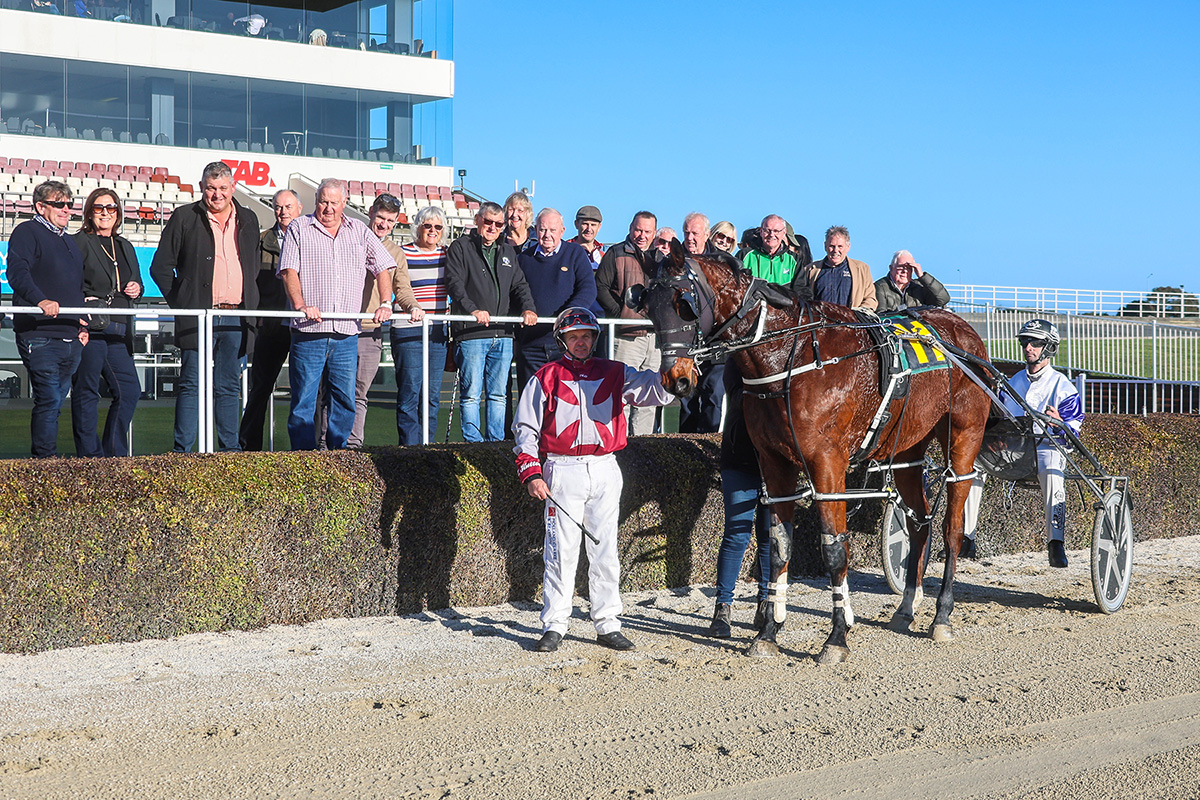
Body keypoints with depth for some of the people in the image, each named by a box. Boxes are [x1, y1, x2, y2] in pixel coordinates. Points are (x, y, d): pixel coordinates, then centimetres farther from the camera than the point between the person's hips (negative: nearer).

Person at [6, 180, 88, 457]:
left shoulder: (70, 242, 23)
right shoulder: (27, 232, -1)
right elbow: (17, 272, -17)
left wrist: (83, 325, 18)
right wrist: (40, 300, -33)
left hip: (71, 339, 8)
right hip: (40, 337, -8)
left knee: (54, 402, 10)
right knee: (49, 401, -13)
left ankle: (41, 456, 17)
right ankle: (46, 462, -9)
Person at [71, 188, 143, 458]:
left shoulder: (125, 247, 21)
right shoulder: (79, 243, 0)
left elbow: (136, 282, 30)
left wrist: (136, 289, 8)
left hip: (118, 332, 7)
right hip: (89, 329, -7)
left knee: (129, 390, 3)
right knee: (86, 393, -2)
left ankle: (115, 454, 14)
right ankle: (90, 456, 4)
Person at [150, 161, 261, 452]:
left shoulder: (248, 220, 13)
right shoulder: (185, 218, 1)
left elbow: (254, 266, 25)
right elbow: (160, 267, 3)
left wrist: (250, 303, 12)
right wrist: (181, 303, -5)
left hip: (236, 319, 4)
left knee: (229, 387, 9)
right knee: (192, 386, -3)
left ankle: (230, 449, 15)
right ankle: (183, 452, 0)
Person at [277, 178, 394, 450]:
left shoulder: (359, 231, 14)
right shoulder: (299, 228, 6)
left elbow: (382, 267, 15)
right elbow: (289, 271, -3)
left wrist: (385, 304, 0)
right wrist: (301, 305, -18)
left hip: (346, 334, 3)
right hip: (308, 332, -3)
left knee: (345, 399, 3)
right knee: (303, 400, -3)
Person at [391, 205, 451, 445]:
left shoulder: (446, 254, 13)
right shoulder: (403, 254, -2)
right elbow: (399, 287, -12)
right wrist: (412, 307, -27)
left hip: (438, 331, 5)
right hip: (408, 330, -5)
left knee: (433, 395, 6)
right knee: (409, 393, -6)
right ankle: (409, 449, -3)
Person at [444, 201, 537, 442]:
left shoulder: (507, 251, 20)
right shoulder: (461, 247, 3)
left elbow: (519, 284, 17)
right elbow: (455, 283, -8)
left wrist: (527, 308, -4)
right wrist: (473, 309, -23)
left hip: (503, 336, 5)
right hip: (471, 334, -5)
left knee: (498, 395, 8)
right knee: (471, 395, -4)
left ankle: (496, 443, 13)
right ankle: (473, 444, 0)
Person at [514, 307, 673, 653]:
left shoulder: (614, 374, 10)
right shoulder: (546, 378, 5)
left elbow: (656, 388, -1)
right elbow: (525, 428, 4)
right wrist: (531, 473, -7)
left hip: (605, 471, 2)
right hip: (562, 472, -2)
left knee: (606, 550, 7)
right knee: (561, 550, -2)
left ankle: (608, 624, 14)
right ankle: (554, 625, 6)